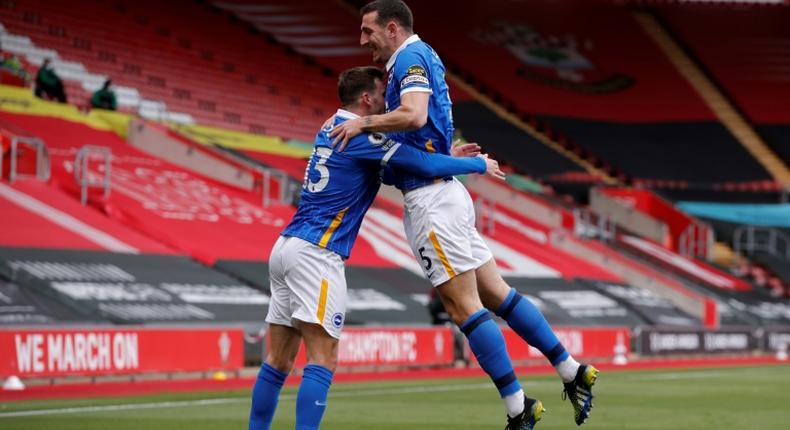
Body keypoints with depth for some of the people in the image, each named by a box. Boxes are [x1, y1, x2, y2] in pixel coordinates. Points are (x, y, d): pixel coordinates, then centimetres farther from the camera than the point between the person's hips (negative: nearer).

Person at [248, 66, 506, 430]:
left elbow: (408, 158, 30)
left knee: (278, 363, 10)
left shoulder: (333, 129, 19)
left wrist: (446, 157, 22)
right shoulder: (360, 135, -9)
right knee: (322, 361, -12)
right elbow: (424, 165, -11)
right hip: (316, 253, -9)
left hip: (287, 247, 9)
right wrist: (479, 164, 2)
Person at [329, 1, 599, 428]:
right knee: (495, 293, 11)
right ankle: (573, 373, 13)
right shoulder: (420, 58, 20)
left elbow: (413, 116, -27)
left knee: (463, 305, -7)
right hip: (441, 192, 10)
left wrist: (363, 123, -18)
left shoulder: (411, 56, -10)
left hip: (431, 198, -10)